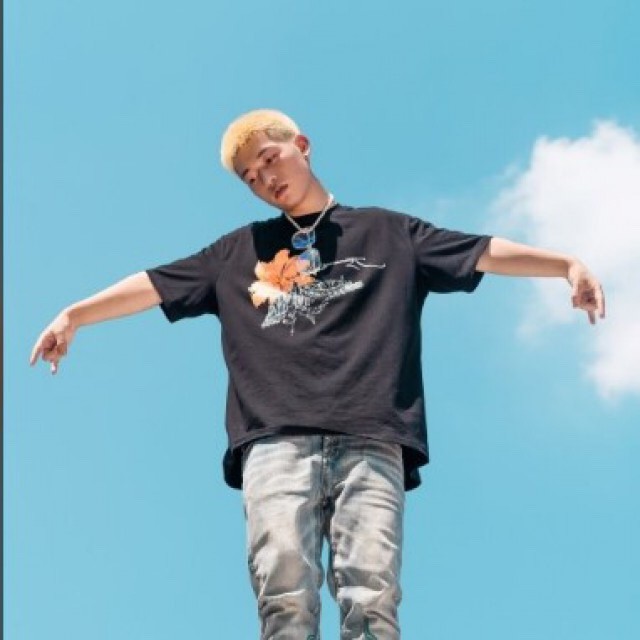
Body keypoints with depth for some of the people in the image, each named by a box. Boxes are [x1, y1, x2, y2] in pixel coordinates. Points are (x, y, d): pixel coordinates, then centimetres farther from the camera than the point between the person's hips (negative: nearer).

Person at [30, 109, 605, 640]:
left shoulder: (387, 232, 22)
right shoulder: (239, 251, 27)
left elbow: (484, 252, 14)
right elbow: (155, 285, 24)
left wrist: (566, 263, 1)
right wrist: (74, 314, 14)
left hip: (370, 441, -1)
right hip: (275, 442, 1)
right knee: (284, 593, -18)